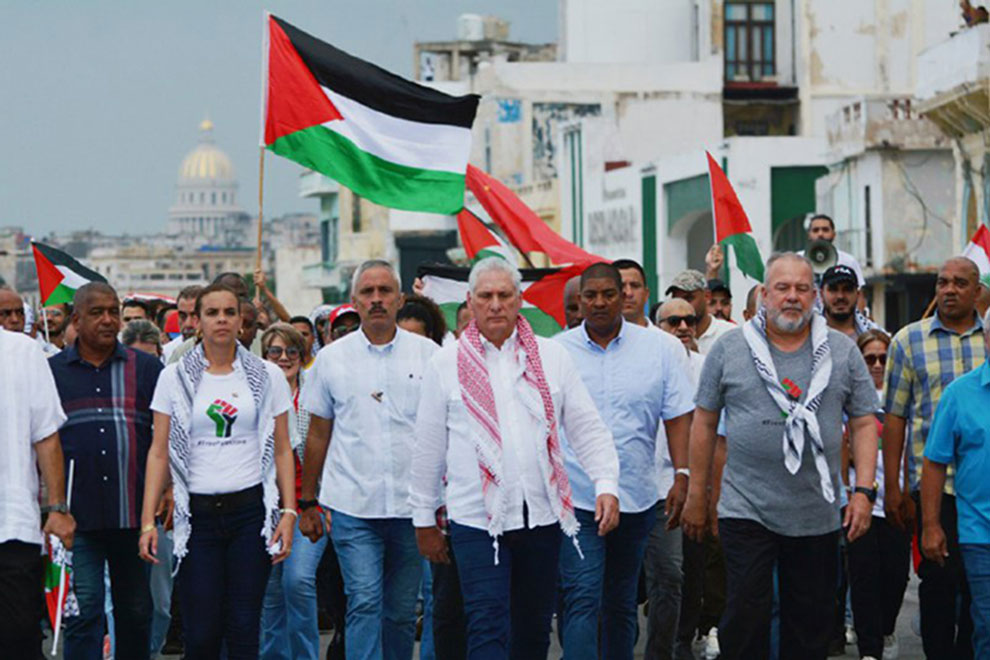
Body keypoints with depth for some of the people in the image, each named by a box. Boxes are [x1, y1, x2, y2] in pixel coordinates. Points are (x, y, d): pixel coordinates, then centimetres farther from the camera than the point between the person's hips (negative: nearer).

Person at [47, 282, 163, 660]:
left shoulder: (147, 369, 9)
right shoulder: (51, 372, 7)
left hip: (133, 514, 1)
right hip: (77, 517, -1)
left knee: (136, 610, 10)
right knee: (83, 611, -6)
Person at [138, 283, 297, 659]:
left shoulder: (267, 376, 6)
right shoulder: (175, 377, 5)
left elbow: (282, 450, 7)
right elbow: (159, 452, 3)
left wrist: (289, 512, -2)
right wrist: (148, 520, -4)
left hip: (252, 510, 0)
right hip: (198, 512, 0)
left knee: (243, 629, 0)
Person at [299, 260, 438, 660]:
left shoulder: (427, 354, 4)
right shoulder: (332, 358, 5)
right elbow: (318, 435, 11)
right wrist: (307, 502, 10)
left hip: (411, 507, 1)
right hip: (351, 507, -1)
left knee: (402, 612, 8)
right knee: (364, 604, -9)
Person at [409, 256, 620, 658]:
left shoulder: (553, 357, 7)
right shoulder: (446, 365, 4)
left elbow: (587, 429, 7)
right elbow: (428, 448, 9)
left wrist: (606, 486, -6)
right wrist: (424, 519, 10)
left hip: (543, 516, 2)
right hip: (476, 517, -2)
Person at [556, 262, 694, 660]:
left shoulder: (662, 349, 3)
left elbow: (678, 417, 1)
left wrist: (682, 477, -8)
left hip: (637, 499, 2)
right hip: (575, 498, -2)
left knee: (621, 604, 13)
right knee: (582, 599, -12)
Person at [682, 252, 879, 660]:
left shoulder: (842, 351, 6)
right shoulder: (729, 348, 2)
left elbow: (863, 423, 7)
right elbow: (704, 422, 7)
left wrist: (864, 491, -4)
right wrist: (696, 496, 6)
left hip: (818, 516, 2)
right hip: (745, 510, -2)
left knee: (810, 626, 7)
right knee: (744, 619, -5)